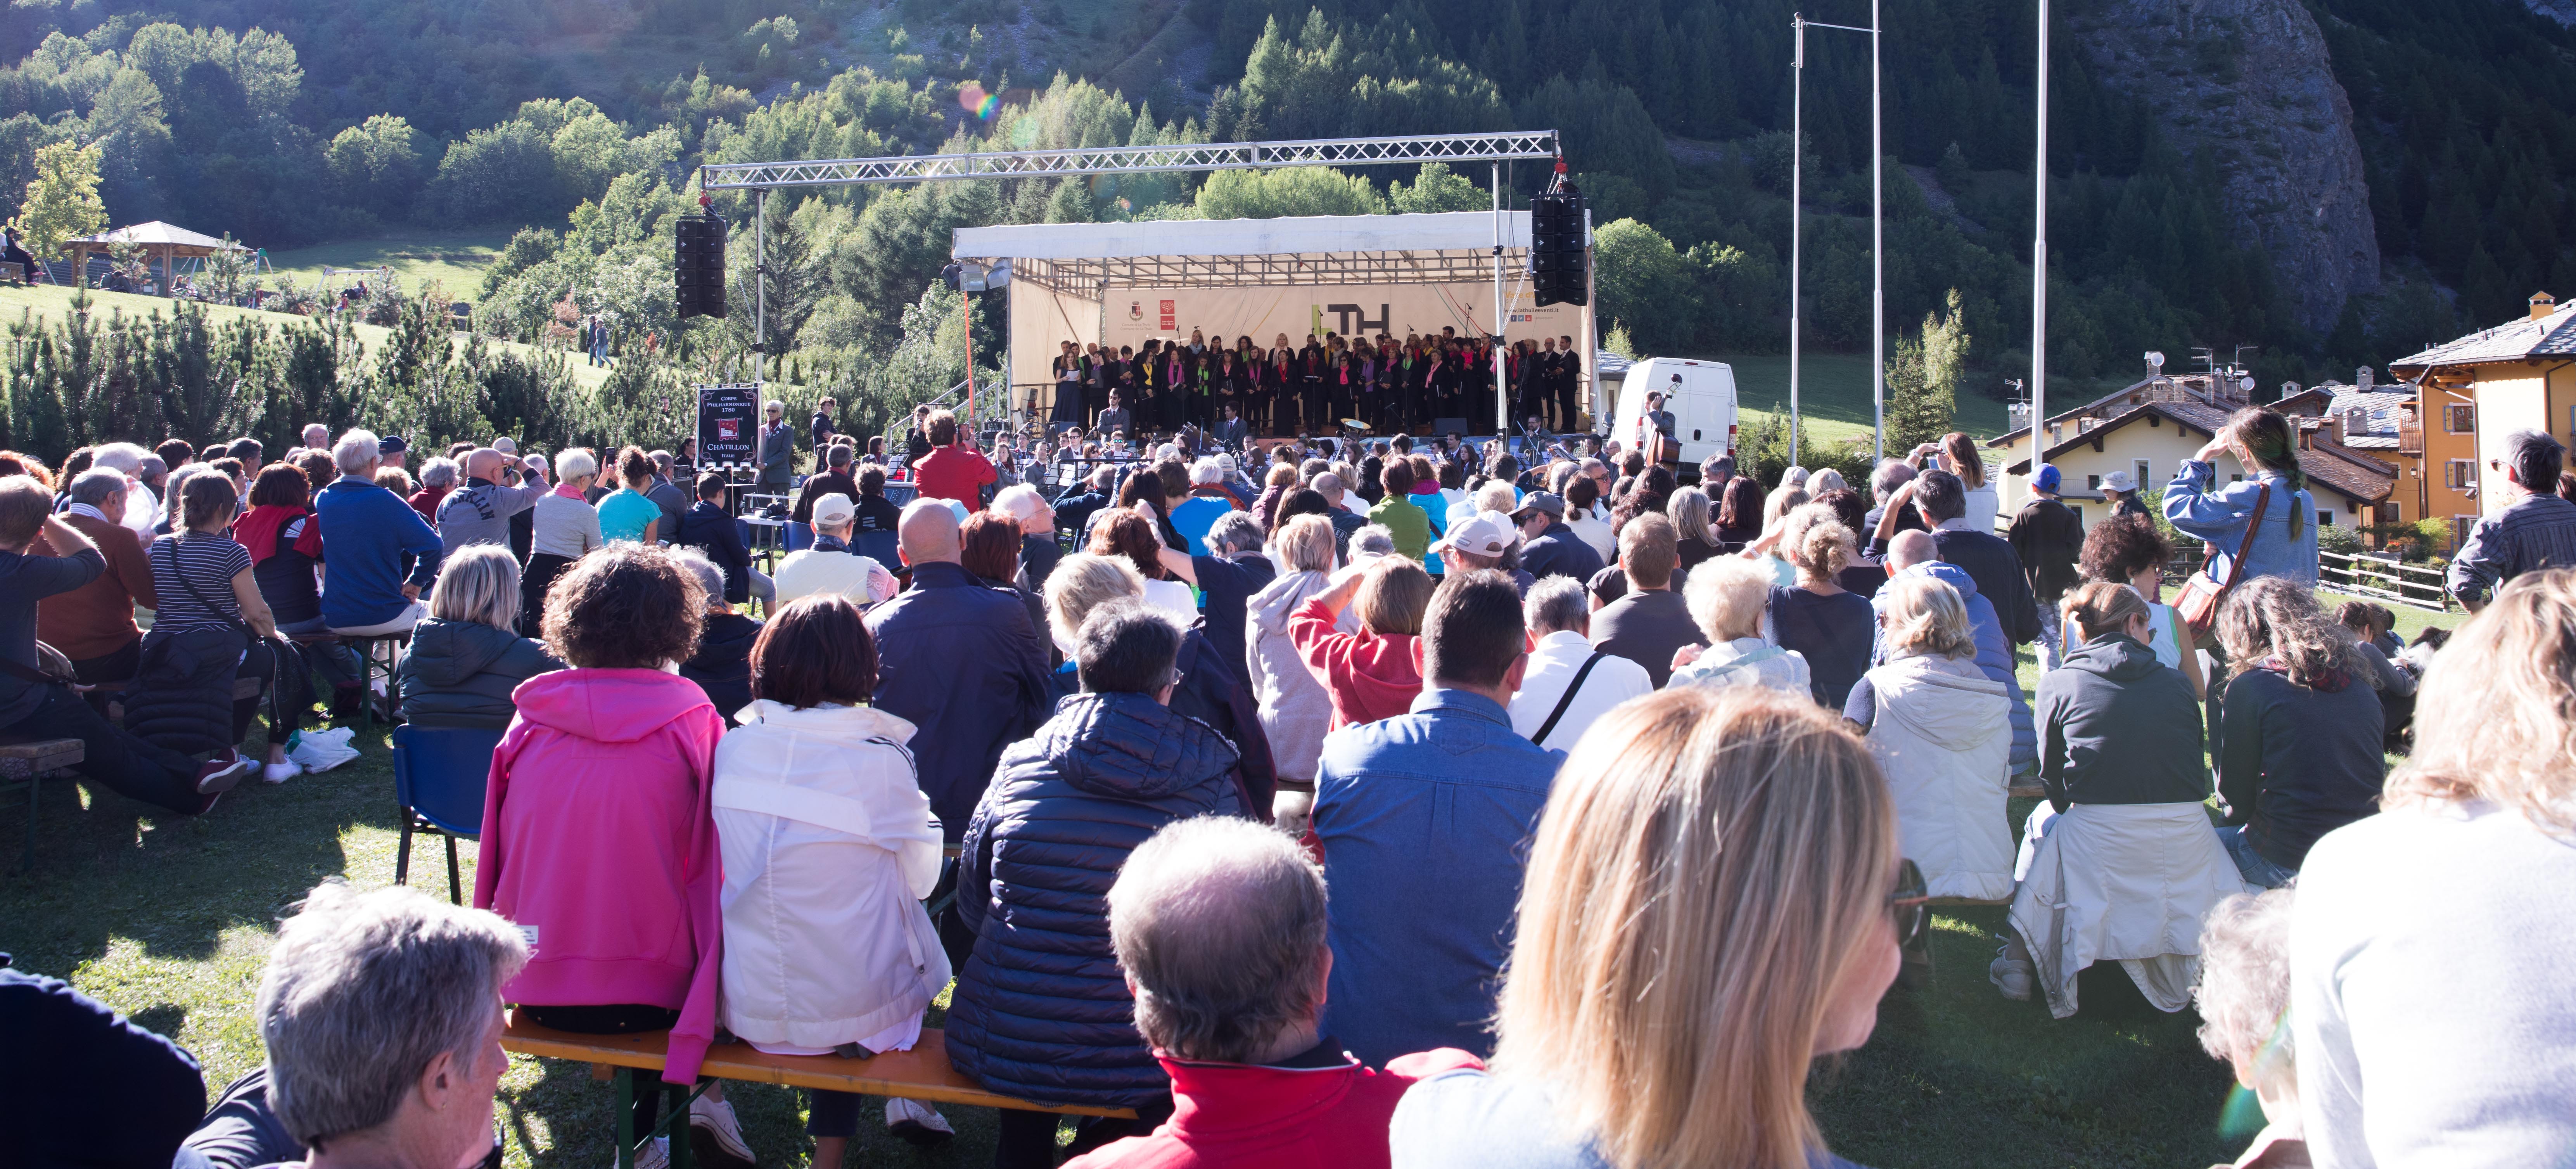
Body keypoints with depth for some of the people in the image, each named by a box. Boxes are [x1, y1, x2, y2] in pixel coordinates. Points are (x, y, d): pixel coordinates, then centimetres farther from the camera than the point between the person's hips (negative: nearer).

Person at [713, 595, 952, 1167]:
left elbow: (725, 869, 8)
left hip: (744, 1005, 4)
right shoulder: (879, 761, -16)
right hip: (856, 1005, -4)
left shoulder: (733, 747, -5)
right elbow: (921, 879, -5)